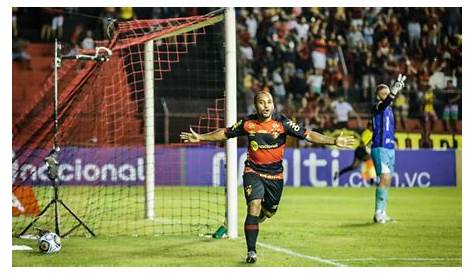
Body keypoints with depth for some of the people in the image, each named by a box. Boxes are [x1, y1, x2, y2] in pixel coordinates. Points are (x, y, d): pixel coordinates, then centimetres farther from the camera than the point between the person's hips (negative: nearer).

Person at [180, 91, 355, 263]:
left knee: (269, 211, 14)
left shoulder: (282, 123, -11)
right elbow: (225, 133, 7)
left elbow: (307, 135, -13)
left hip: (275, 174, 1)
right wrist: (200, 138, 6)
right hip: (253, 172, -1)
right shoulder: (247, 123, -7)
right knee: (254, 207, -19)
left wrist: (333, 141, -22)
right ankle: (251, 251, -14)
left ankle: (252, 222, 53)